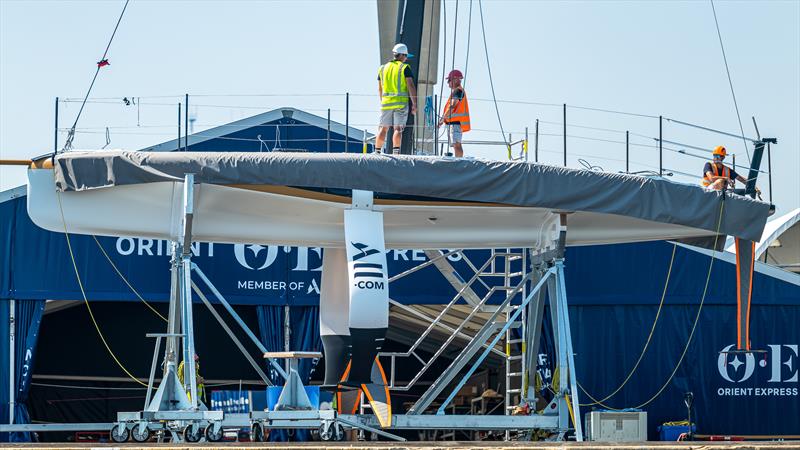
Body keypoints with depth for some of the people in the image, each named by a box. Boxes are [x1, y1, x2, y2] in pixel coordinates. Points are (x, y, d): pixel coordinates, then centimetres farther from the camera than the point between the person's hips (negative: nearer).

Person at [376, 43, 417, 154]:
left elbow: (380, 89, 20)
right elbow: (411, 86, -8)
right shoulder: (405, 68, -2)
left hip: (386, 103, 4)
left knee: (383, 128, 8)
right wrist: (414, 104, -6)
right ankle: (396, 152, -14)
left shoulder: (383, 68, 13)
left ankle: (377, 152, 7)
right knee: (398, 128, -6)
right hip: (401, 102, -4)